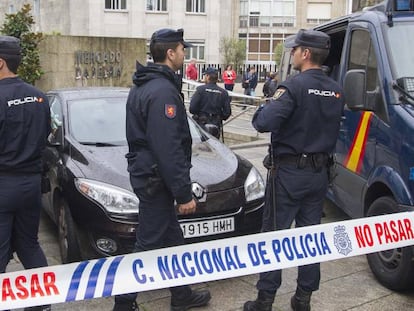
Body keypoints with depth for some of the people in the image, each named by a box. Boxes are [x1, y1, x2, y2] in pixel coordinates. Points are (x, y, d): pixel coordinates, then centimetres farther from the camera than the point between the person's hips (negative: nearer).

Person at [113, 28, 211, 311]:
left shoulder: (142, 86, 13)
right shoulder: (163, 91, -20)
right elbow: (168, 149, -25)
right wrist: (184, 193, -21)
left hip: (144, 170, 11)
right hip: (156, 179, -10)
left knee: (171, 236, 18)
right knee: (149, 244, 0)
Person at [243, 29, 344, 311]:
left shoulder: (295, 86, -17)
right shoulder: (336, 90, 6)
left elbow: (264, 123, -25)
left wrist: (262, 111, -6)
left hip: (289, 171, -6)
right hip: (320, 172, 7)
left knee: (275, 234, 3)